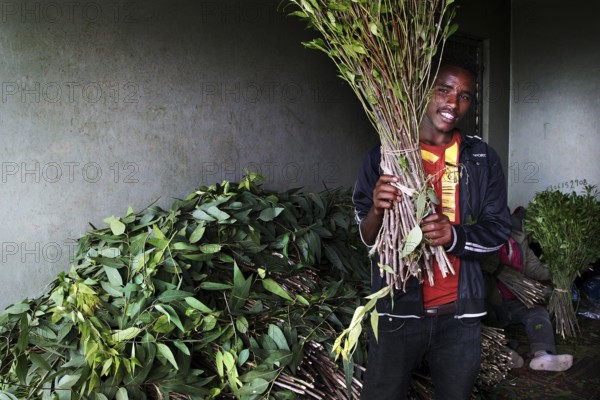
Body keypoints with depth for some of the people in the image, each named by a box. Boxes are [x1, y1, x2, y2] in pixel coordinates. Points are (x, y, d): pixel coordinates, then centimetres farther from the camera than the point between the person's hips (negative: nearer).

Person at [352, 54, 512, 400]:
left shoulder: (482, 160, 4)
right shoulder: (385, 155, -1)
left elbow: (498, 229, 3)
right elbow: (368, 239, 0)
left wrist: (455, 236, -18)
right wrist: (378, 211, -24)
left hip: (460, 314, 2)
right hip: (398, 309, -1)